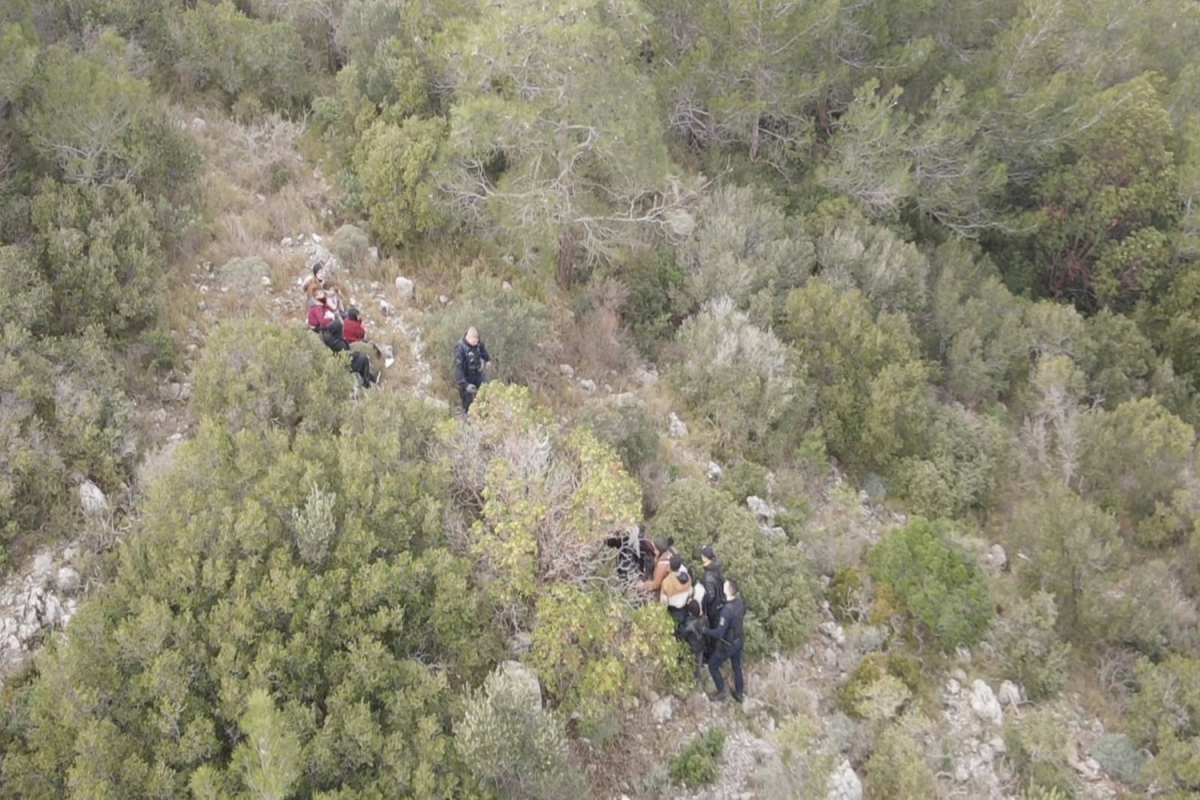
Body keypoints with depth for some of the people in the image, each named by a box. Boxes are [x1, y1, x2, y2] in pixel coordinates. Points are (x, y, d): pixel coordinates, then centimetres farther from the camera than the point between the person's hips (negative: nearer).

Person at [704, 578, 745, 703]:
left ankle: (721, 692, 31)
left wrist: (704, 630, -22)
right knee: (737, 666, 26)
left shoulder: (727, 610, -38)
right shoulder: (739, 601, -13)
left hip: (727, 645, -7)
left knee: (712, 665, 17)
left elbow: (718, 633, -34)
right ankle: (739, 693, 44)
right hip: (739, 640, 7)